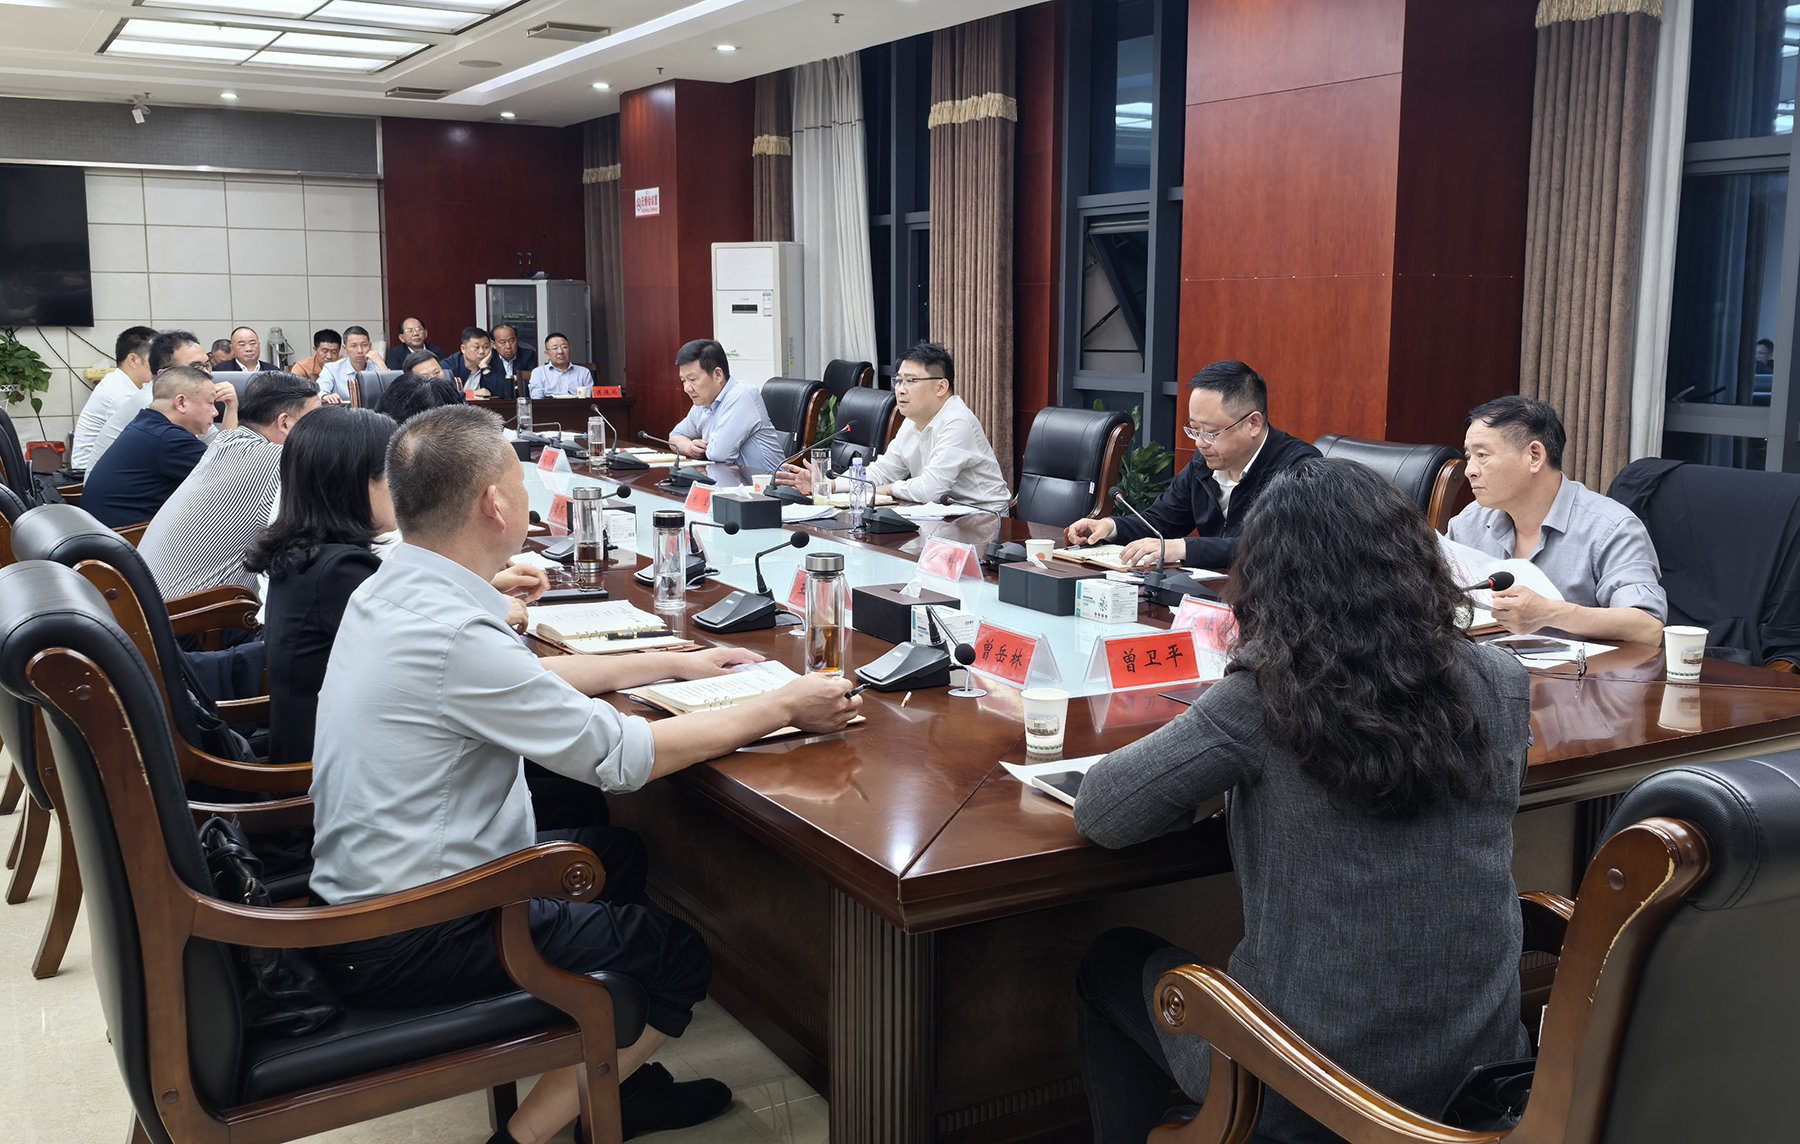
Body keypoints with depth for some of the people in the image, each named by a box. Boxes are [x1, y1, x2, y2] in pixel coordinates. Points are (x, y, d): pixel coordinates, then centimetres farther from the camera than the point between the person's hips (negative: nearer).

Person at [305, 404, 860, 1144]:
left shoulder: (388, 589, 0)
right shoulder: (450, 635, -29)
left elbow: (527, 678, 15)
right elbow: (625, 756, -23)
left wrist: (673, 663, 16)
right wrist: (783, 708, -13)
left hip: (358, 893, 9)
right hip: (406, 949, -9)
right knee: (683, 956, 0)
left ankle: (616, 1081, 29)